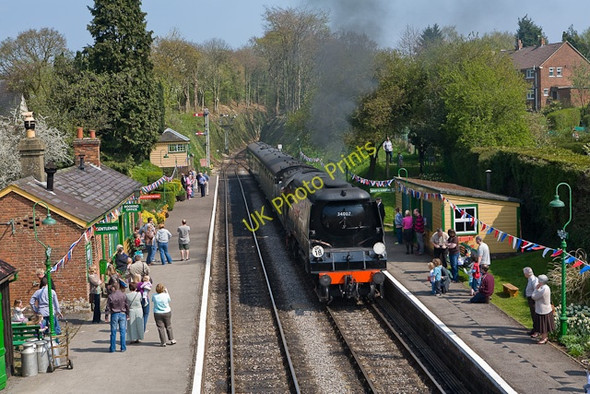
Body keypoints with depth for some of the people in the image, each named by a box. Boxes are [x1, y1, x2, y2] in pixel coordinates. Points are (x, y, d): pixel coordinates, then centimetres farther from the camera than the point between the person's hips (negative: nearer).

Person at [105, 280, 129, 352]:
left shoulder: (110, 296, -8)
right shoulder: (123, 295, -2)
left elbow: (108, 307, -6)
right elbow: (127, 305, 4)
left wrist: (107, 316, 3)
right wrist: (127, 314, 15)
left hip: (114, 315, -1)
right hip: (122, 314, 1)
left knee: (113, 332, 6)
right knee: (122, 331, 7)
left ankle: (112, 348, 10)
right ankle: (123, 347, 8)